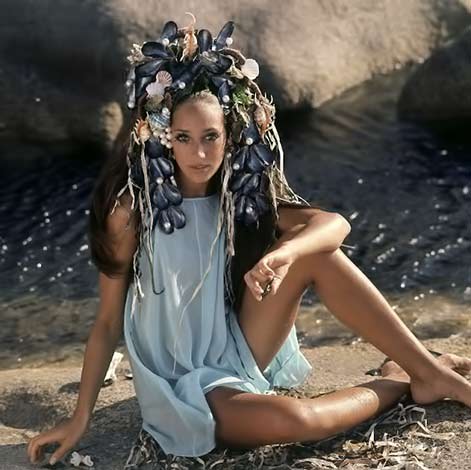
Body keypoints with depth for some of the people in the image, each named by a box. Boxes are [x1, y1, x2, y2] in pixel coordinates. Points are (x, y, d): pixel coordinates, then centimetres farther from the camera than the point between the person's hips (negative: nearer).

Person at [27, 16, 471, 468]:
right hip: (181, 383, -4)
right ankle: (398, 383, -6)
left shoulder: (242, 196, -2)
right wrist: (80, 418, -8)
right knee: (289, 419, -34)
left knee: (314, 254, -17)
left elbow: (333, 223, -18)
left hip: (240, 356, 5)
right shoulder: (133, 209, -13)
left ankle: (429, 372, -11)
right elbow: (108, 321, -8)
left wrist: (283, 252, -40)